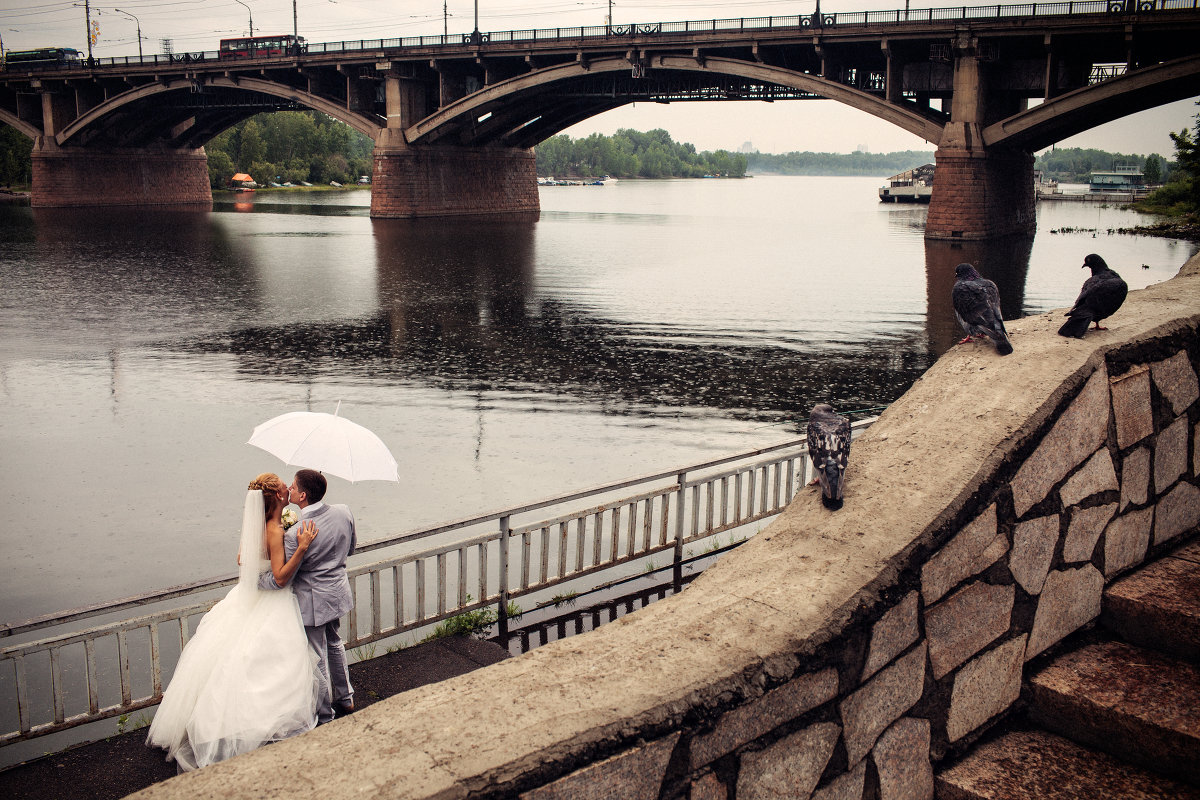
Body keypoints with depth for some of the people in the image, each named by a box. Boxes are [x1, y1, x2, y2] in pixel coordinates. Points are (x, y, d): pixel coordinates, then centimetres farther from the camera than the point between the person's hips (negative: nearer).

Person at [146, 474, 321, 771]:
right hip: (271, 605, -8)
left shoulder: (256, 524, 0)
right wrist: (302, 548, -33)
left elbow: (241, 560, 11)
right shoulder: (276, 531, -24)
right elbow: (281, 577, -24)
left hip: (249, 598, 8)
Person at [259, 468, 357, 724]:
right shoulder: (344, 513, -12)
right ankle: (345, 698, 45)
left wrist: (252, 579, -4)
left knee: (317, 659, 11)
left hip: (313, 602, -7)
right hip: (338, 592, 7)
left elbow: (280, 580, -21)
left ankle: (324, 718, 27)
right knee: (334, 643, 29)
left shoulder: (296, 534, -31)